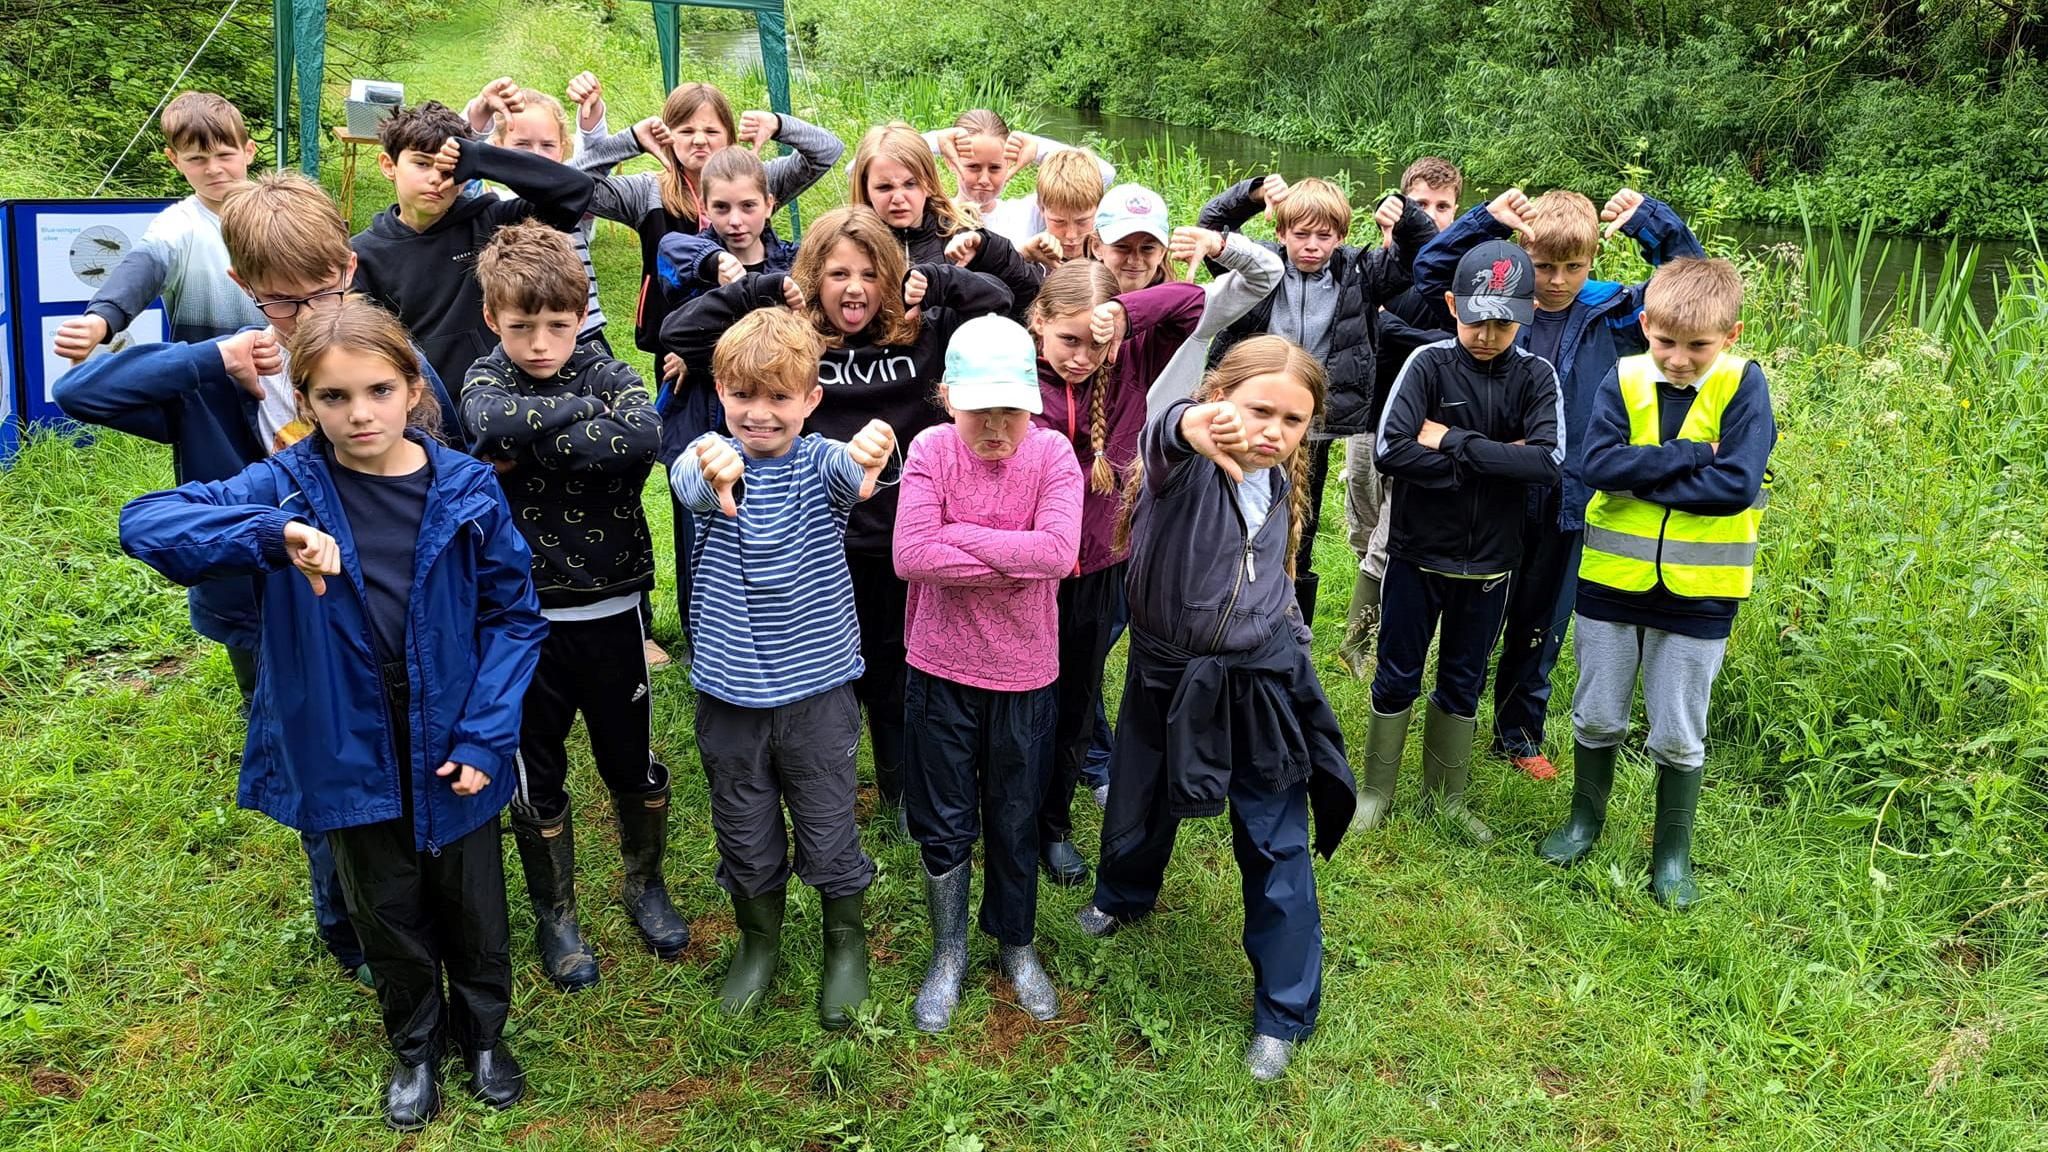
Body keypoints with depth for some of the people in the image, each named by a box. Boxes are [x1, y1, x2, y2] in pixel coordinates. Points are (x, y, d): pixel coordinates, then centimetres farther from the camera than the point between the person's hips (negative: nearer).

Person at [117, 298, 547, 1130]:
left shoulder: (467, 489, -12)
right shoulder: (288, 487, -12)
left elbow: (513, 614, -6)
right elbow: (143, 522, -22)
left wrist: (485, 735, -13)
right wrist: (272, 535, -39)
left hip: (449, 751, 0)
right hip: (349, 757, 0)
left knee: (471, 901, 18)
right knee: (387, 909, 20)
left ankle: (484, 1033, 44)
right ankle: (415, 1047, 44)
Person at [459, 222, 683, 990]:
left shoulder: (608, 374, -4)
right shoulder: (486, 380, -2)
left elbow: (644, 437, -27)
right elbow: (494, 421, -28)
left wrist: (529, 446, -23)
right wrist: (592, 411, -21)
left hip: (611, 609, 0)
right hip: (524, 616, 0)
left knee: (634, 762, 14)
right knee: (536, 776, 12)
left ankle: (645, 885, 38)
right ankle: (554, 917, 31)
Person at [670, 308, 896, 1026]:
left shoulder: (818, 460, -9)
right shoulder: (712, 457, -7)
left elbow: (849, 472, -33)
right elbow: (687, 479, -32)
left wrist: (867, 464, -59)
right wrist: (713, 475, -58)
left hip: (818, 687, -1)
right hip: (729, 692, 1)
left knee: (829, 831, 12)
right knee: (745, 833, 17)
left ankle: (846, 943, 37)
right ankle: (758, 940, 42)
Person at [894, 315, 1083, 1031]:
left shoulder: (1053, 454, -11)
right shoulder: (931, 450, -11)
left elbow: (1059, 551, -26)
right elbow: (910, 555, -25)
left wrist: (957, 535, -23)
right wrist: (1013, 562, -23)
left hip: (1023, 673, 0)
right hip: (941, 669, 0)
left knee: (1015, 823, 17)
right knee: (944, 824, 13)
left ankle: (1017, 945, 40)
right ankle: (949, 953, 35)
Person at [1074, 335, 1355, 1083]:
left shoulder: (1280, 485, 0)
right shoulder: (1187, 461, -19)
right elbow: (1162, 440, -46)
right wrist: (1191, 428, -68)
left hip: (1262, 680, 3)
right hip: (1168, 672, -2)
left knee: (1276, 844, 4)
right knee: (1141, 803, 21)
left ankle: (1285, 1010, 19)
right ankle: (1124, 895, 55)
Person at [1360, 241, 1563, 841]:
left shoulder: (1536, 376, -5)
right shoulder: (1428, 364, -11)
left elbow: (1550, 461, -21)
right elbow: (1391, 451, -24)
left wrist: (1452, 442, -21)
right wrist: (1496, 461, -19)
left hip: (1488, 563, 2)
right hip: (1417, 554, -2)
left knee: (1463, 684, 16)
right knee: (1397, 677, 11)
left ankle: (1445, 794, 33)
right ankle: (1377, 788, 28)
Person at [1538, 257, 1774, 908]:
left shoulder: (1742, 386, -10)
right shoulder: (1625, 379, -4)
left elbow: (1738, 485, -20)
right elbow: (1597, 465, -17)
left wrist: (1640, 475, -18)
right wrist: (1691, 454, -21)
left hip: (1698, 590, -2)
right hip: (1612, 579, 2)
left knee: (1678, 734, 11)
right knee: (1597, 716, 16)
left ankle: (1673, 852, 29)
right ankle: (1586, 818, 38)